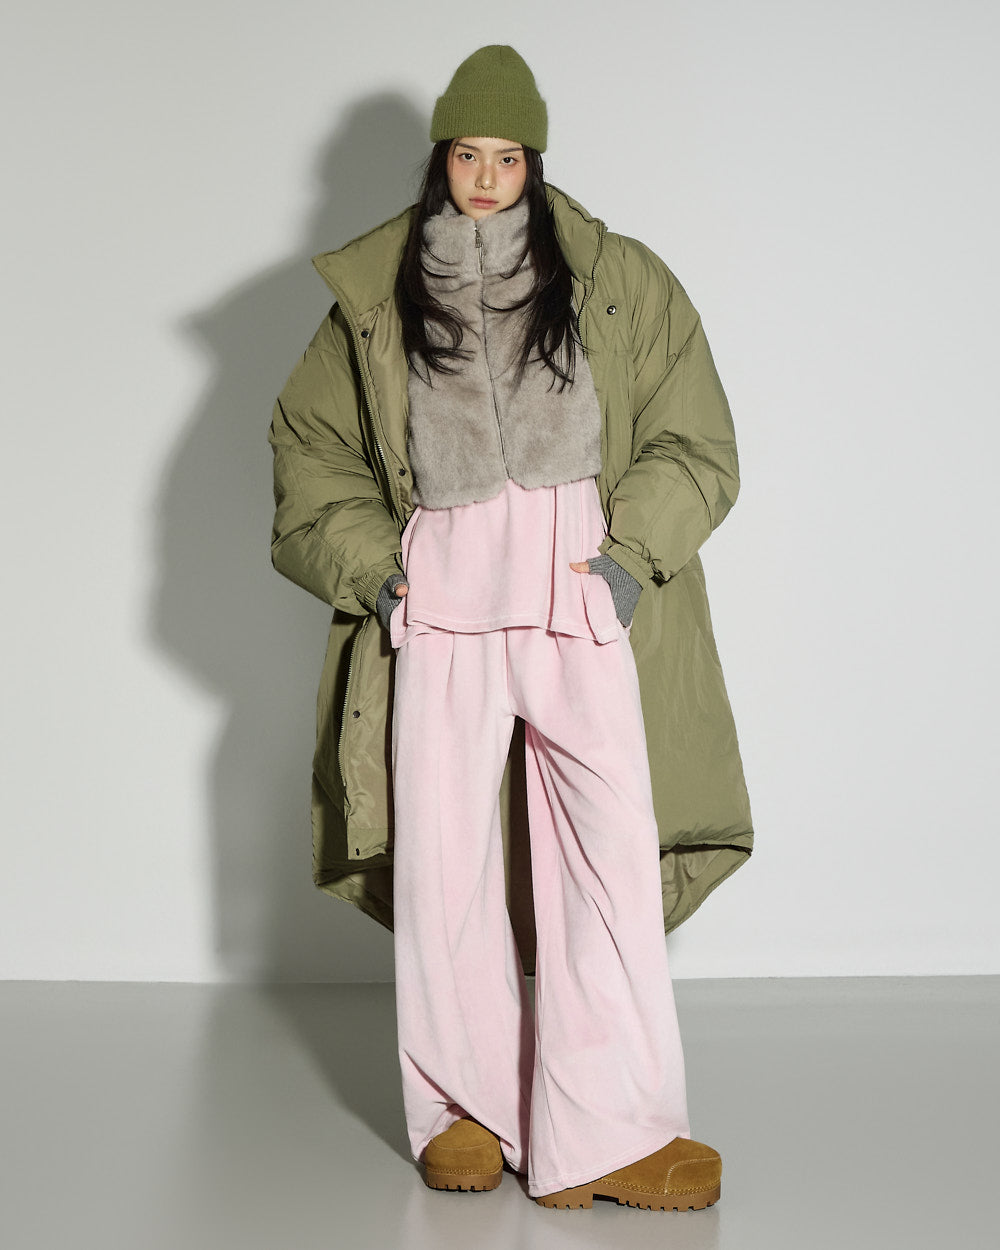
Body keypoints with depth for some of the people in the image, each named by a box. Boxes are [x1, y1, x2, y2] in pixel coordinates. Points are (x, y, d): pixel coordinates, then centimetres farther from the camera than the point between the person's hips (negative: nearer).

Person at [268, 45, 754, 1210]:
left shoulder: (616, 282, 12)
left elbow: (694, 443, 10)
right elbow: (308, 453, 15)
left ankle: (604, 1136, -4)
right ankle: (464, 1110, 14)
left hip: (582, 595, -1)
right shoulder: (376, 301, 14)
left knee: (612, 848, -9)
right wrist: (377, 565, 2)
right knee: (440, 855, -1)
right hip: (439, 603, 1)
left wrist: (630, 552, -5)